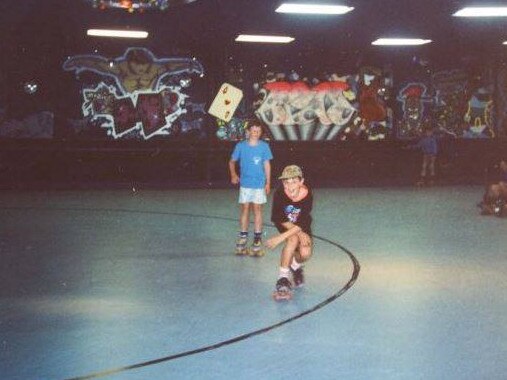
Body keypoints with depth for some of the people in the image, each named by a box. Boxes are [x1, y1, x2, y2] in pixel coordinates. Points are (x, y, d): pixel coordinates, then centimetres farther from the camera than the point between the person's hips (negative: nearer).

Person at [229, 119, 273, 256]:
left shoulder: (264, 146, -3)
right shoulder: (240, 146, -3)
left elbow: (267, 165, 3)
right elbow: (232, 161, 8)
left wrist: (268, 183, 3)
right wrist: (233, 174, -6)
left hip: (259, 183, -1)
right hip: (245, 183, 1)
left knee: (257, 209, 4)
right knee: (244, 209, 6)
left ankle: (257, 238, 11)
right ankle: (243, 237, 17)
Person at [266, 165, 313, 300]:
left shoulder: (307, 195, -28)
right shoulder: (280, 194, -27)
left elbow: (302, 224, -31)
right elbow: (277, 218, -20)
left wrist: (281, 237, -39)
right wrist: (299, 233, -24)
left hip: (303, 229, 1)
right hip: (285, 226, -1)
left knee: (306, 253, -22)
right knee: (294, 238, -32)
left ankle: (295, 265, 17)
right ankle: (283, 279, -26)